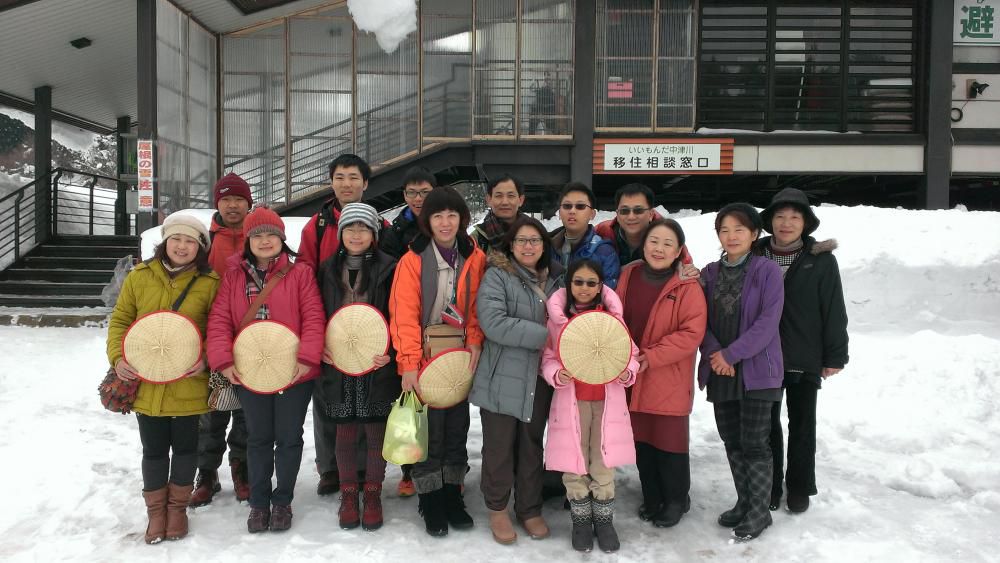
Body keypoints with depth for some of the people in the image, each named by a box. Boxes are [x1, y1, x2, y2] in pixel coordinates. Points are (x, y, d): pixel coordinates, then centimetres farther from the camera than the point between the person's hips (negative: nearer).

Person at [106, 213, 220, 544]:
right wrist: (118, 357, -6)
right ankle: (156, 509, 32)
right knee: (154, 449, 13)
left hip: (189, 386, -1)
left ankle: (178, 506, 33)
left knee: (185, 446, 12)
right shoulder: (139, 277, 2)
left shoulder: (210, 283, -4)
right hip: (145, 383, 2)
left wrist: (206, 359, -17)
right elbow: (120, 320, 7)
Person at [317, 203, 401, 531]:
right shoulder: (328, 269, 7)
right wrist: (320, 350, -2)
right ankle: (348, 494, 24)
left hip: (378, 364, -2)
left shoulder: (388, 268, -2)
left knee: (376, 430, 6)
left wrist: (391, 352, -15)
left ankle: (373, 495, 22)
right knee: (345, 431, 9)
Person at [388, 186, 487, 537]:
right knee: (428, 433, 4)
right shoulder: (413, 261, -9)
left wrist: (475, 342, -9)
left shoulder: (475, 259, 2)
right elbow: (405, 316, -12)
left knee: (457, 429, 13)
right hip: (424, 360, -3)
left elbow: (477, 307, 6)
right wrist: (409, 363, -17)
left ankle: (452, 496, 29)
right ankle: (431, 503, 20)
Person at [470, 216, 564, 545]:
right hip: (503, 378, -5)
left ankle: (530, 509, 31)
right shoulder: (497, 276, -8)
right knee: (500, 446, 8)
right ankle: (497, 508, 27)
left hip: (539, 378, 5)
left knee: (532, 445, 15)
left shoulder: (554, 279, 9)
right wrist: (544, 336, -21)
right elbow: (493, 323, -21)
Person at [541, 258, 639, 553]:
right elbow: (547, 358, 3)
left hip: (607, 401, 0)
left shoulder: (613, 316, -1)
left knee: (604, 463, 7)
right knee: (573, 464, 7)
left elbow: (630, 353, 7)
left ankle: (604, 520, 27)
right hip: (571, 401, 0)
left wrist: (628, 372, -13)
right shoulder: (557, 317, -3)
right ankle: (581, 520, 27)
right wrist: (556, 375, -17)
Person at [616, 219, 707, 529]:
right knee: (642, 440, 15)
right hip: (633, 378, 5)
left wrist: (651, 357, -20)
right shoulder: (628, 275, 3)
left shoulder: (687, 286, -12)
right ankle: (651, 498, 34)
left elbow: (692, 333, -16)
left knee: (670, 441, 7)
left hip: (669, 381, -4)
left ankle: (676, 500, 29)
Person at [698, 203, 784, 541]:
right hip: (720, 372, 5)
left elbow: (767, 322, -13)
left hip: (756, 370, -5)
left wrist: (731, 354, -16)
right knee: (731, 440, 12)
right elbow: (701, 320, 5)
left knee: (754, 443, 0)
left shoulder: (767, 270, -5)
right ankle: (744, 502, 28)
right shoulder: (710, 273, 9)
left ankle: (759, 511, 14)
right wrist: (714, 354, -11)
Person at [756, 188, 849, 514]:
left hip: (805, 361, -2)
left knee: (801, 426, 12)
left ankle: (799, 487, 28)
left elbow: (834, 311, -3)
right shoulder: (755, 257, 1)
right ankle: (769, 486, 26)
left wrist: (834, 357, -3)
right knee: (767, 424, 12)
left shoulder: (821, 260, -5)